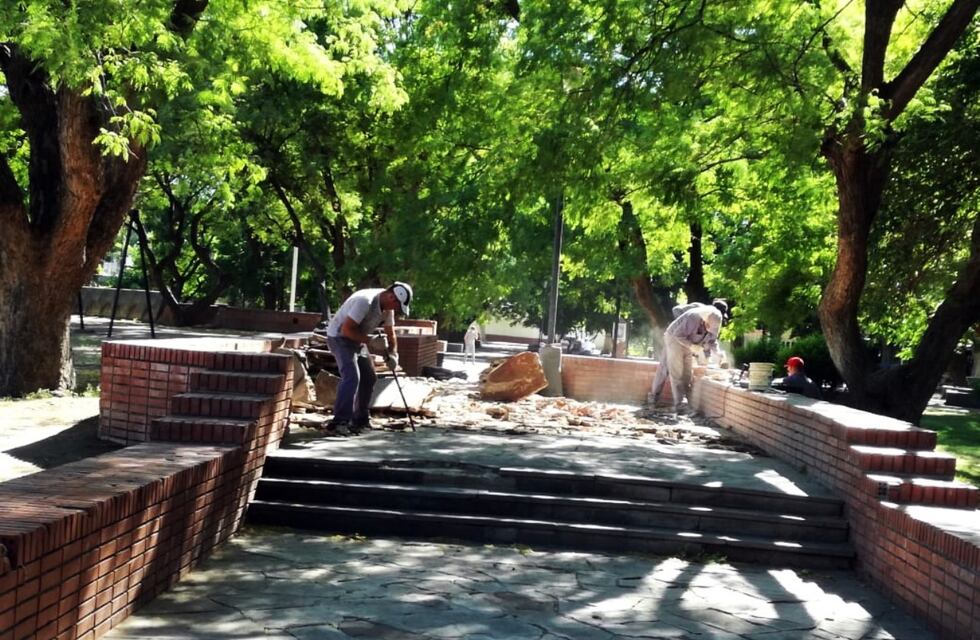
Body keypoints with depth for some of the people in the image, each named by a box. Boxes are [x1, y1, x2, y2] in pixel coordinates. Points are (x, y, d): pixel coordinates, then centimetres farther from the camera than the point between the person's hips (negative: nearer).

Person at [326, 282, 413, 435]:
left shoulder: (387, 307, -2)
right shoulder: (365, 301, -30)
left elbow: (390, 333, 8)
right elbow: (346, 330, -30)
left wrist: (393, 354, -7)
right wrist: (371, 341, -30)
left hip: (357, 340, 9)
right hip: (340, 337, -9)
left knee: (369, 377, 10)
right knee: (351, 376, -23)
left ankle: (361, 419, 20)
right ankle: (340, 422, -23)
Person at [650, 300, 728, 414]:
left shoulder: (713, 324, -12)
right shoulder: (693, 318, -35)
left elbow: (712, 340, 0)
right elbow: (678, 335, -31)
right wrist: (691, 346, -36)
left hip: (687, 343, 8)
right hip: (674, 339, -8)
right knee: (676, 372, -11)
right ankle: (678, 404, -12)